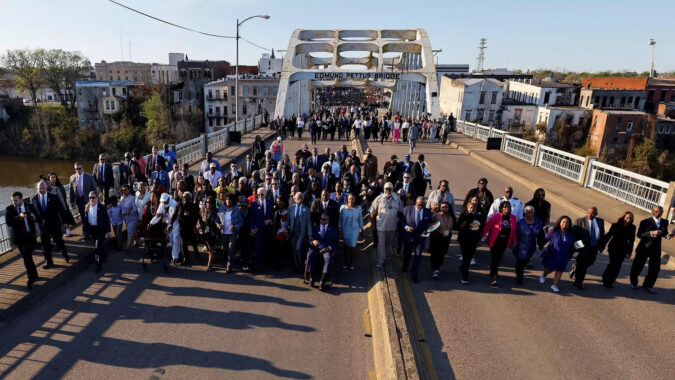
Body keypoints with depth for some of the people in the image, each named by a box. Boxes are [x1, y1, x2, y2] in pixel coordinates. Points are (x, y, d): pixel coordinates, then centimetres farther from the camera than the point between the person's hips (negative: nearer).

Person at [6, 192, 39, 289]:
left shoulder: (30, 206, -1)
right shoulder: (9, 209, -5)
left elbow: (38, 217, 4)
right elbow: (8, 222, -17)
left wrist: (34, 217, -20)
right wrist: (19, 217, -33)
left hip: (30, 236, -2)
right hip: (18, 237, 2)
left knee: (27, 256, -10)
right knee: (26, 257, 13)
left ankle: (31, 278, 3)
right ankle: (34, 275, 30)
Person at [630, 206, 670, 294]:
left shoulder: (665, 222, 3)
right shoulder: (645, 222, -11)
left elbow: (664, 233, 14)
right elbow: (639, 234, -17)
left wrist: (667, 235, -8)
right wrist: (652, 233, -30)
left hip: (656, 249, 4)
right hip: (644, 248, -4)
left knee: (655, 269, 6)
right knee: (638, 266, 8)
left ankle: (648, 286, 24)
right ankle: (633, 283, 28)